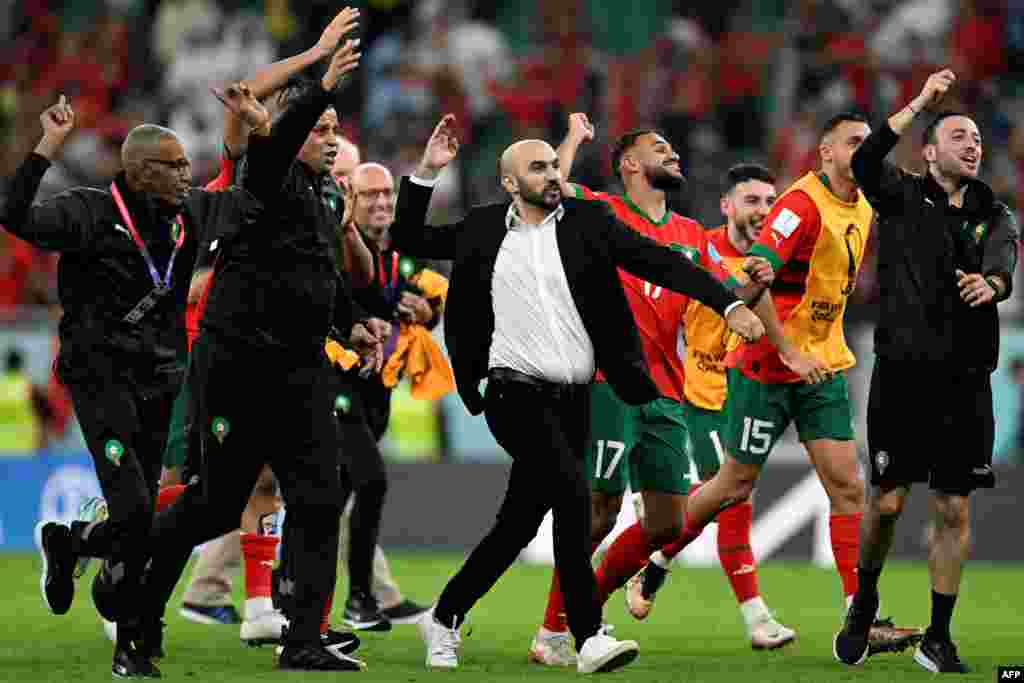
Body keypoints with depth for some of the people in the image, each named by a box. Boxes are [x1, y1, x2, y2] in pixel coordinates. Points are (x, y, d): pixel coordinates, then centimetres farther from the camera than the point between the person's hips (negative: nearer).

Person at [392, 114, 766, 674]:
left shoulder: (587, 223, 6)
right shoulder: (482, 231, 8)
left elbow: (661, 263, -1)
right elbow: (408, 239, 17)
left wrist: (728, 303, -12)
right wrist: (426, 171, 5)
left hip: (571, 398, 3)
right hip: (516, 392, -3)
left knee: (519, 524, 7)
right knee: (572, 493, -22)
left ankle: (445, 618, 25)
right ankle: (589, 637, -21)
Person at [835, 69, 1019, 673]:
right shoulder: (905, 197, 5)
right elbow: (865, 162, -17)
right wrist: (922, 103, -21)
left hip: (966, 380, 2)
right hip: (904, 374, -2)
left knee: (954, 510, 2)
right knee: (888, 501, -1)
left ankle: (938, 640, 10)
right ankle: (864, 606, 24)